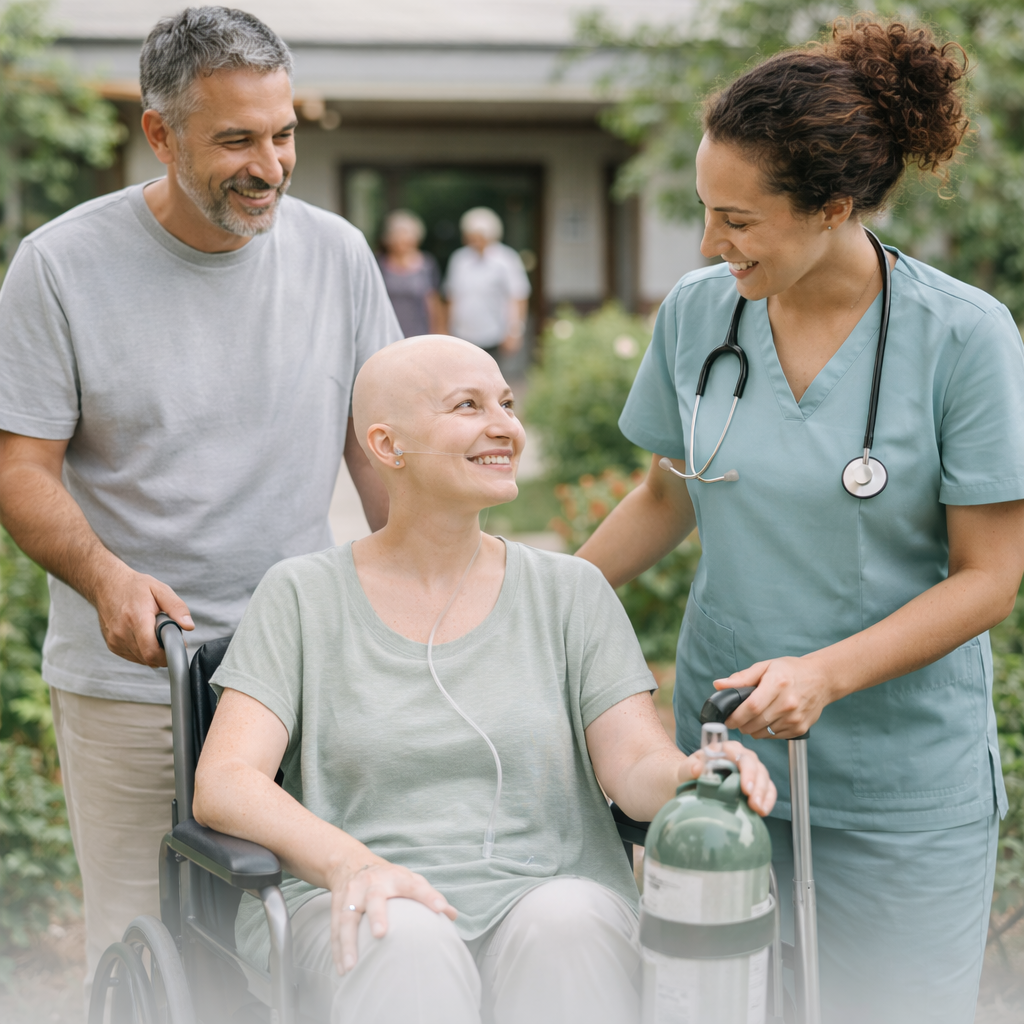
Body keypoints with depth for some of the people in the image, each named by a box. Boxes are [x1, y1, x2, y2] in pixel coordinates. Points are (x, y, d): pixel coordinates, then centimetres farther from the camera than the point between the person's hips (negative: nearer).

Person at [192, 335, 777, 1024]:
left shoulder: (571, 592, 12)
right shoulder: (302, 597, 7)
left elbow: (635, 766, 1)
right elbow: (224, 784, -4)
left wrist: (689, 774, -24)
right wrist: (351, 863, -22)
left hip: (550, 894, 1)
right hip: (362, 918, -1)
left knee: (564, 927, -33)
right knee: (406, 946, -35)